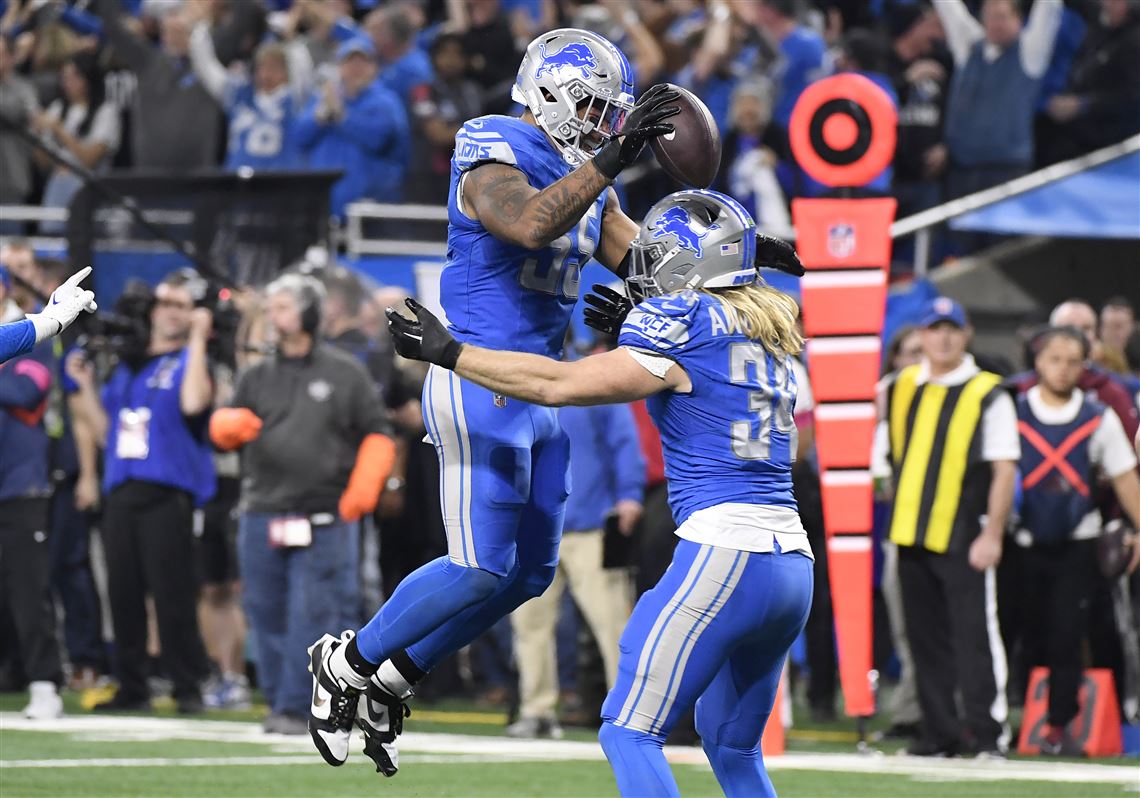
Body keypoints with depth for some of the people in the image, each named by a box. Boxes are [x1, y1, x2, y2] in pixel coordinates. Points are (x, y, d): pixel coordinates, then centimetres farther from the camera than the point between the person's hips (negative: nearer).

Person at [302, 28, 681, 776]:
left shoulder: (585, 179, 14)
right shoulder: (495, 160, -14)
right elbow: (531, 224, -34)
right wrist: (610, 159, -36)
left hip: (537, 392, 9)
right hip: (481, 383, -9)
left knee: (530, 570, 10)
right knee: (481, 569, -9)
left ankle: (390, 681, 21)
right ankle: (347, 662, 10)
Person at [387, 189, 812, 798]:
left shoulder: (688, 322, -6)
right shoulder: (765, 334, 19)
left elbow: (558, 384, -8)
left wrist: (446, 352, -1)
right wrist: (627, 334, 25)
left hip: (726, 556, -9)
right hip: (791, 562, 9)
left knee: (630, 733, -6)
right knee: (732, 749, 20)